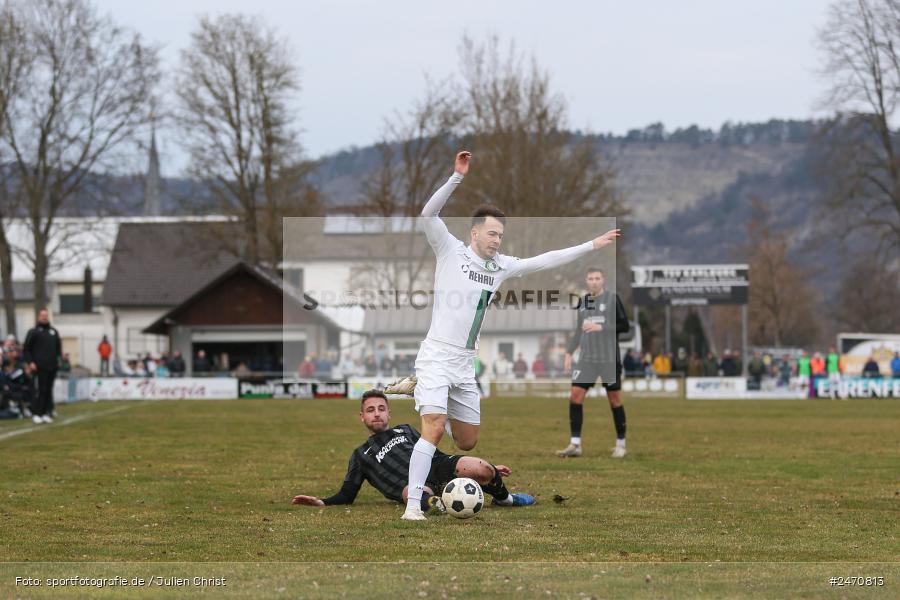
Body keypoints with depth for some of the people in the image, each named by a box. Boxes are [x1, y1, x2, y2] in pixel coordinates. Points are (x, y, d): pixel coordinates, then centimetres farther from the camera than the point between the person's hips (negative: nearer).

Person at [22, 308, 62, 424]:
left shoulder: (54, 331, 16)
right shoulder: (34, 332, 1)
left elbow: (58, 347, 24)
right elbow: (26, 349, 0)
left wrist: (60, 358, 10)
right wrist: (30, 362, -9)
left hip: (52, 367, 5)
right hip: (40, 367, -5)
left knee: (49, 390, 5)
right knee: (42, 390, -8)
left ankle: (47, 413, 9)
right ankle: (36, 413, -3)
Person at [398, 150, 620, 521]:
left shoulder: (501, 266, 12)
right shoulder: (451, 251, -3)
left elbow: (545, 261, 17)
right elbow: (428, 215, -17)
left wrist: (592, 246, 15)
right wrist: (457, 178, -26)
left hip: (465, 364, 6)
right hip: (437, 356, -6)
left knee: (468, 442, 12)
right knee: (433, 429, -22)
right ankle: (413, 504, -19)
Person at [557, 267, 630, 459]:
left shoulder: (612, 298, -4)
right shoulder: (583, 301, 11)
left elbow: (625, 326, -7)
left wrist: (600, 327, -17)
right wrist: (569, 352, 12)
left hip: (609, 359, -4)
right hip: (586, 359, 4)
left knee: (615, 400, 2)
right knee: (575, 396, -5)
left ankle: (621, 444, 14)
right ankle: (575, 445, -1)